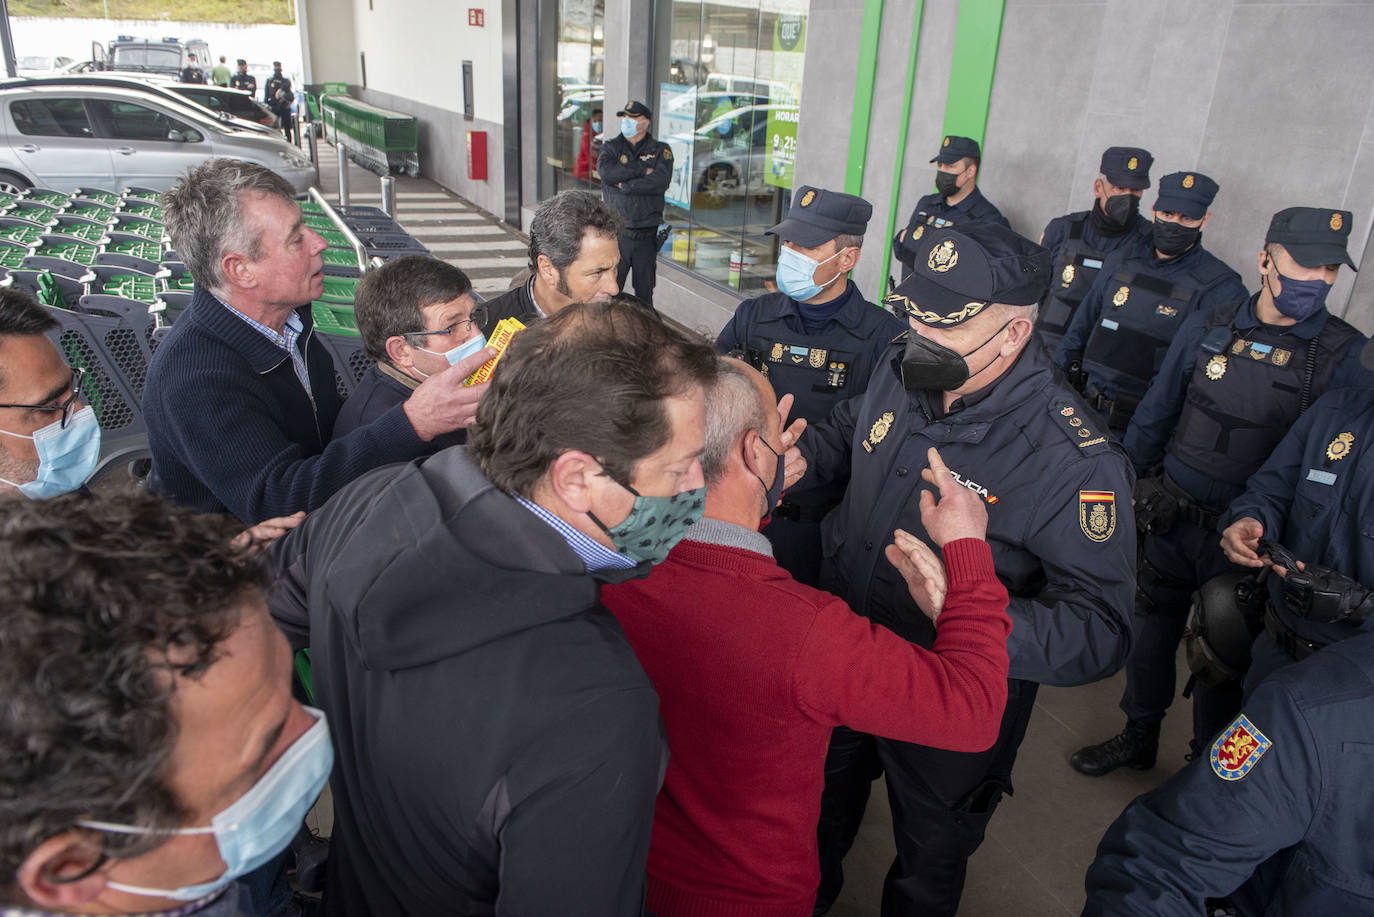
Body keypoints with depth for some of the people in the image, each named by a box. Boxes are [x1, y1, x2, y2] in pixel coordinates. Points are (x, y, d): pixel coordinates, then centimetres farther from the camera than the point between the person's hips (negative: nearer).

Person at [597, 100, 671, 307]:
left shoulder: (660, 150, 6)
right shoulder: (611, 147, 9)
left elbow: (660, 181, -12)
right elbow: (606, 171, -13)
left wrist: (624, 185, -9)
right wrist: (643, 170, -11)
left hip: (647, 234, 0)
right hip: (616, 233, 0)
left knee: (644, 293, 9)